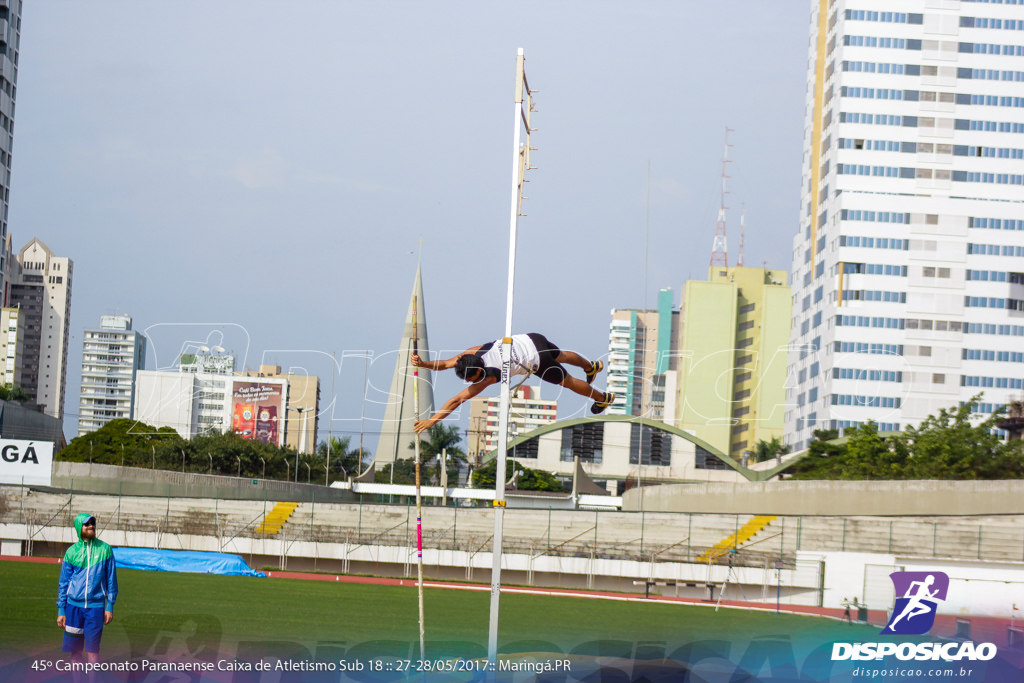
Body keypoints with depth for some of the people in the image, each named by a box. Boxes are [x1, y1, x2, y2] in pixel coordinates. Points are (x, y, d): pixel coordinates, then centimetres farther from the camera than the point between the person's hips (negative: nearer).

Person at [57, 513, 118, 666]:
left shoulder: (104, 549, 3)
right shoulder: (72, 552, 6)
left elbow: (111, 579, 6)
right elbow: (63, 583, 9)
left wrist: (110, 606, 1)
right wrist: (61, 610, 5)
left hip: (96, 606, -1)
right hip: (74, 606, 1)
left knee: (92, 650, -4)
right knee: (74, 649, 5)